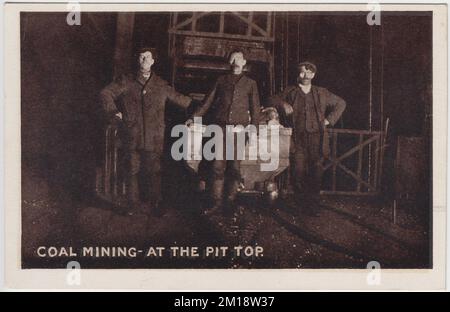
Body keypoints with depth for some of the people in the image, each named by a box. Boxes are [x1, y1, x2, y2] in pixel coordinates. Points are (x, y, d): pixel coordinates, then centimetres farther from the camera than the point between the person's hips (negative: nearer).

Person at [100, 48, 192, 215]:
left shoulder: (161, 86, 12)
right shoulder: (126, 82, 8)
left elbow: (179, 99, 22)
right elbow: (106, 93, 9)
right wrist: (113, 111, 1)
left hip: (154, 138, 0)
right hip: (132, 137, 0)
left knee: (154, 172, -1)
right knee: (133, 170, 4)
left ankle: (155, 204, 8)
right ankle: (134, 203, 13)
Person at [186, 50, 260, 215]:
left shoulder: (250, 83, 16)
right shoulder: (221, 80, 18)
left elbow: (255, 109, 14)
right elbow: (208, 101, 17)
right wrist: (194, 118, 9)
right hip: (220, 127, 1)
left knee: (234, 167, -3)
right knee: (218, 166, -7)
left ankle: (230, 202, 4)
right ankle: (217, 202, -5)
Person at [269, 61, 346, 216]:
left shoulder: (321, 93, 15)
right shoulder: (290, 92, 12)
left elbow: (340, 103, 24)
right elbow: (272, 100, 17)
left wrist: (329, 119, 13)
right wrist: (283, 104, -3)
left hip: (317, 138, 1)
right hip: (298, 138, -1)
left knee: (316, 173, -4)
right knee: (299, 172, -7)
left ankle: (313, 207, 0)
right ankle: (300, 205, 2)